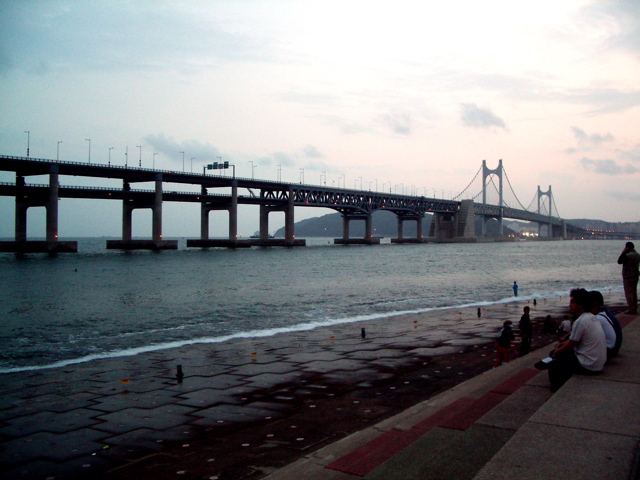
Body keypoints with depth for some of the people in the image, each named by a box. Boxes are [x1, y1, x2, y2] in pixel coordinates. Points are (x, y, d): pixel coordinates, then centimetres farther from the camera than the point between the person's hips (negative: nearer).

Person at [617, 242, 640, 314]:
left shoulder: (627, 255, -18)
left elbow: (619, 262, -12)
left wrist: (623, 253, -9)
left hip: (628, 276, -8)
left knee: (628, 293, -4)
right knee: (634, 293, 12)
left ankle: (631, 309, -6)